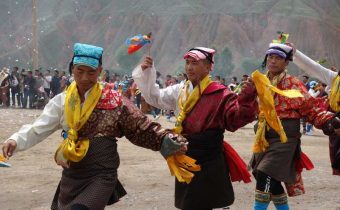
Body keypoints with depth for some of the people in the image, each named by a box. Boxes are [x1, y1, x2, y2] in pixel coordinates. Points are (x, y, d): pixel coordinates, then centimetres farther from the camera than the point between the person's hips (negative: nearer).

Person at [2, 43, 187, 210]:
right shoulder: (62, 101, 3)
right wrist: (15, 141, -19)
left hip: (101, 176, -4)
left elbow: (141, 128, -3)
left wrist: (167, 140, -16)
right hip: (71, 176, 5)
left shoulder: (113, 100, -4)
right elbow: (38, 129, -2)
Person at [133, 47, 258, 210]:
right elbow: (155, 97, 16)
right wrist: (146, 73, 5)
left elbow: (236, 117, -22)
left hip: (209, 161, -7)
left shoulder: (219, 93, -11)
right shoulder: (181, 91, 9)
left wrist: (247, 98, -38)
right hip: (185, 159, 7)